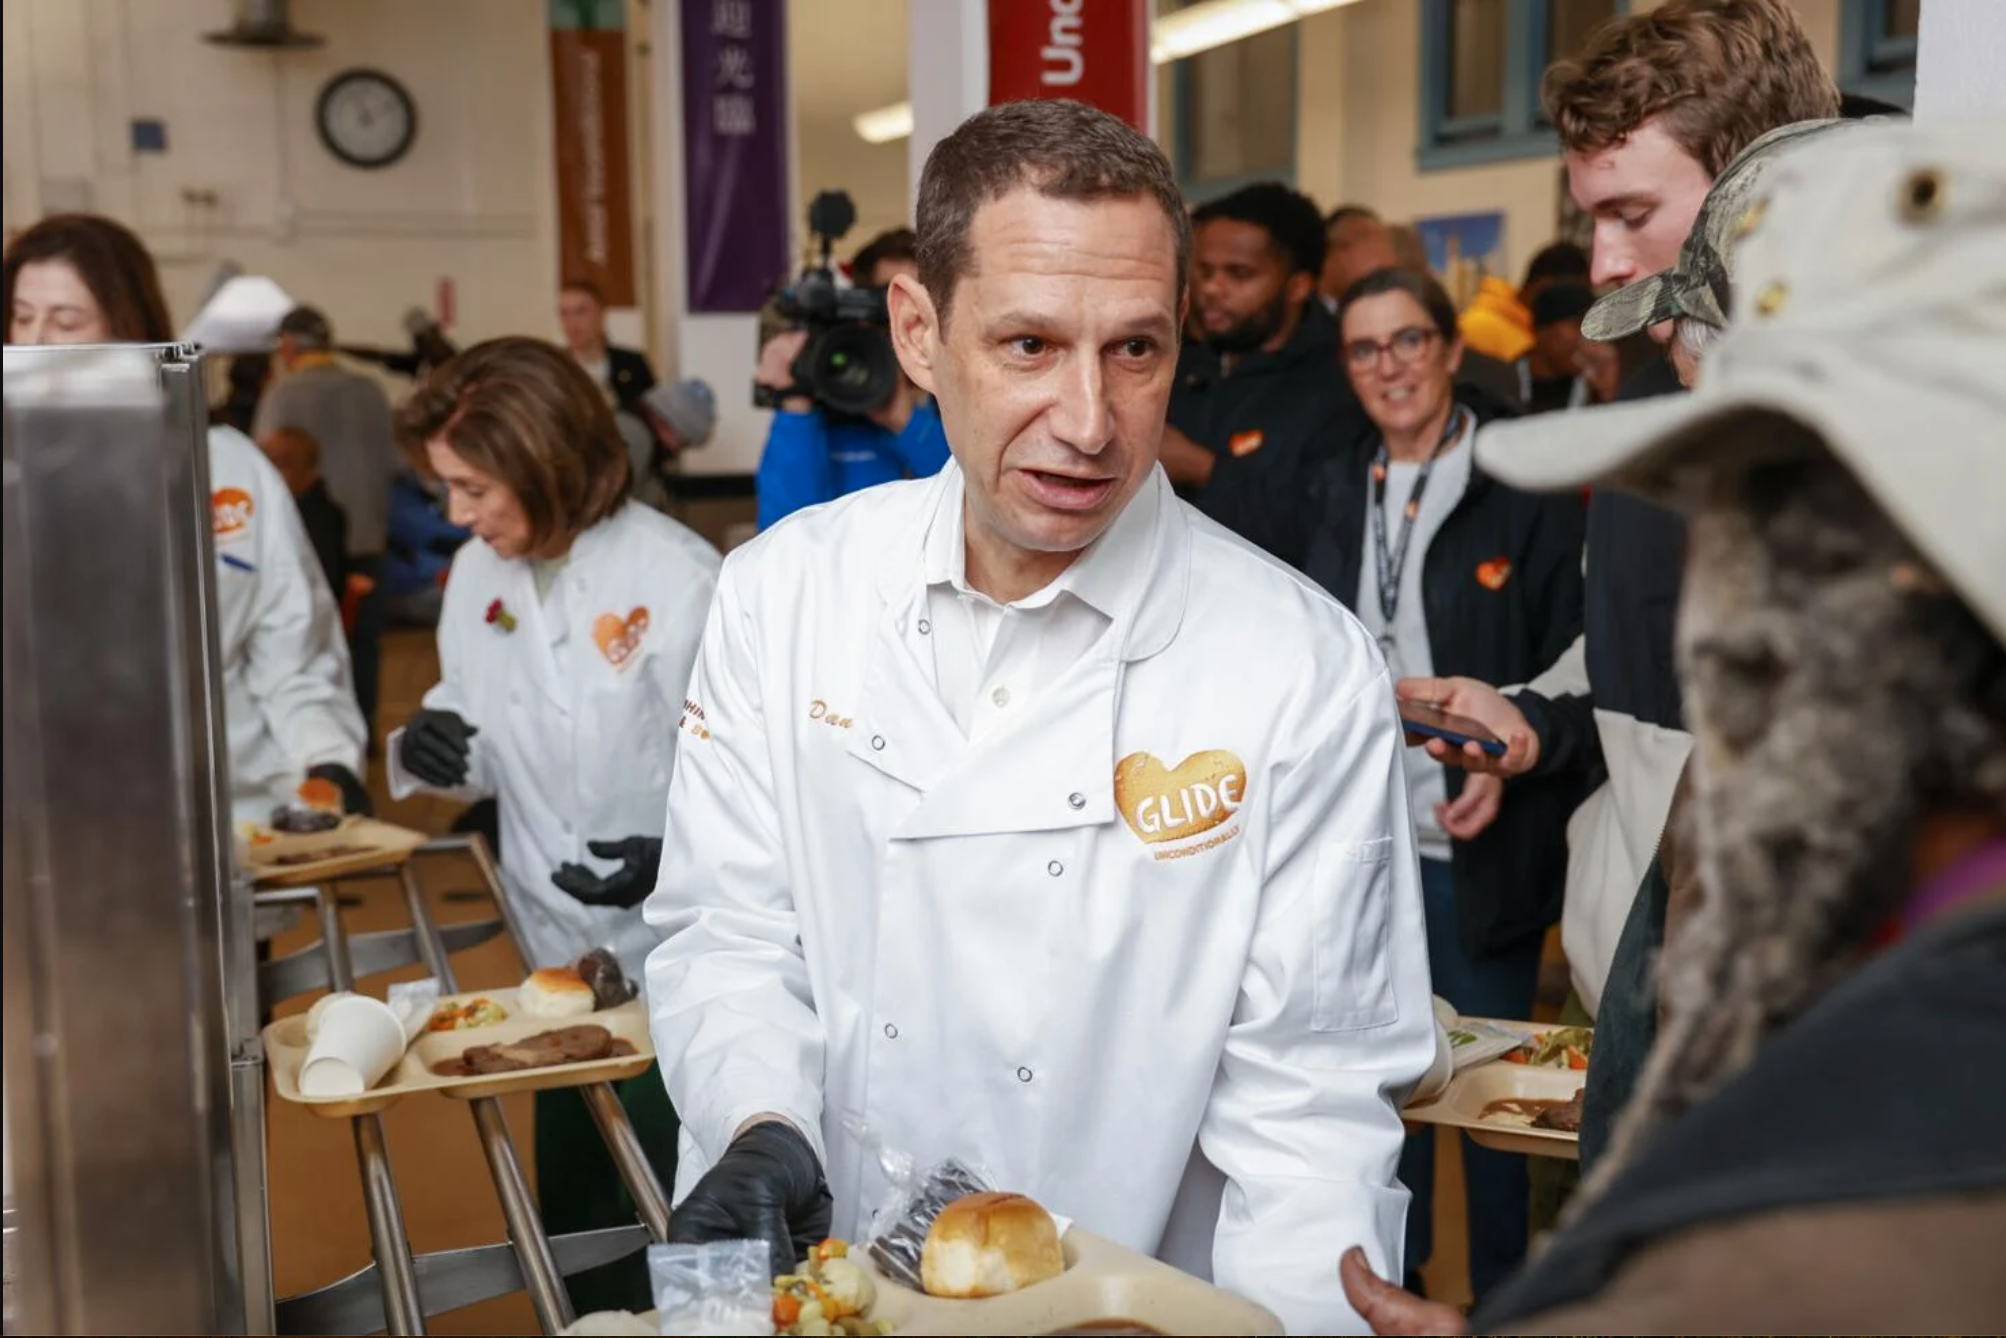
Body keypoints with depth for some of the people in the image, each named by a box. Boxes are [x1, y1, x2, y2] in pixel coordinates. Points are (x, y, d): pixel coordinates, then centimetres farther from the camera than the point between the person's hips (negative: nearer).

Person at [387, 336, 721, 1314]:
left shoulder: (677, 579, -18)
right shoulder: (477, 574, 2)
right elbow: (498, 758, 12)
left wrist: (679, 858, -32)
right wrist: (436, 752, -9)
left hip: (670, 963, -5)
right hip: (559, 954, 6)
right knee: (571, 1211, 18)